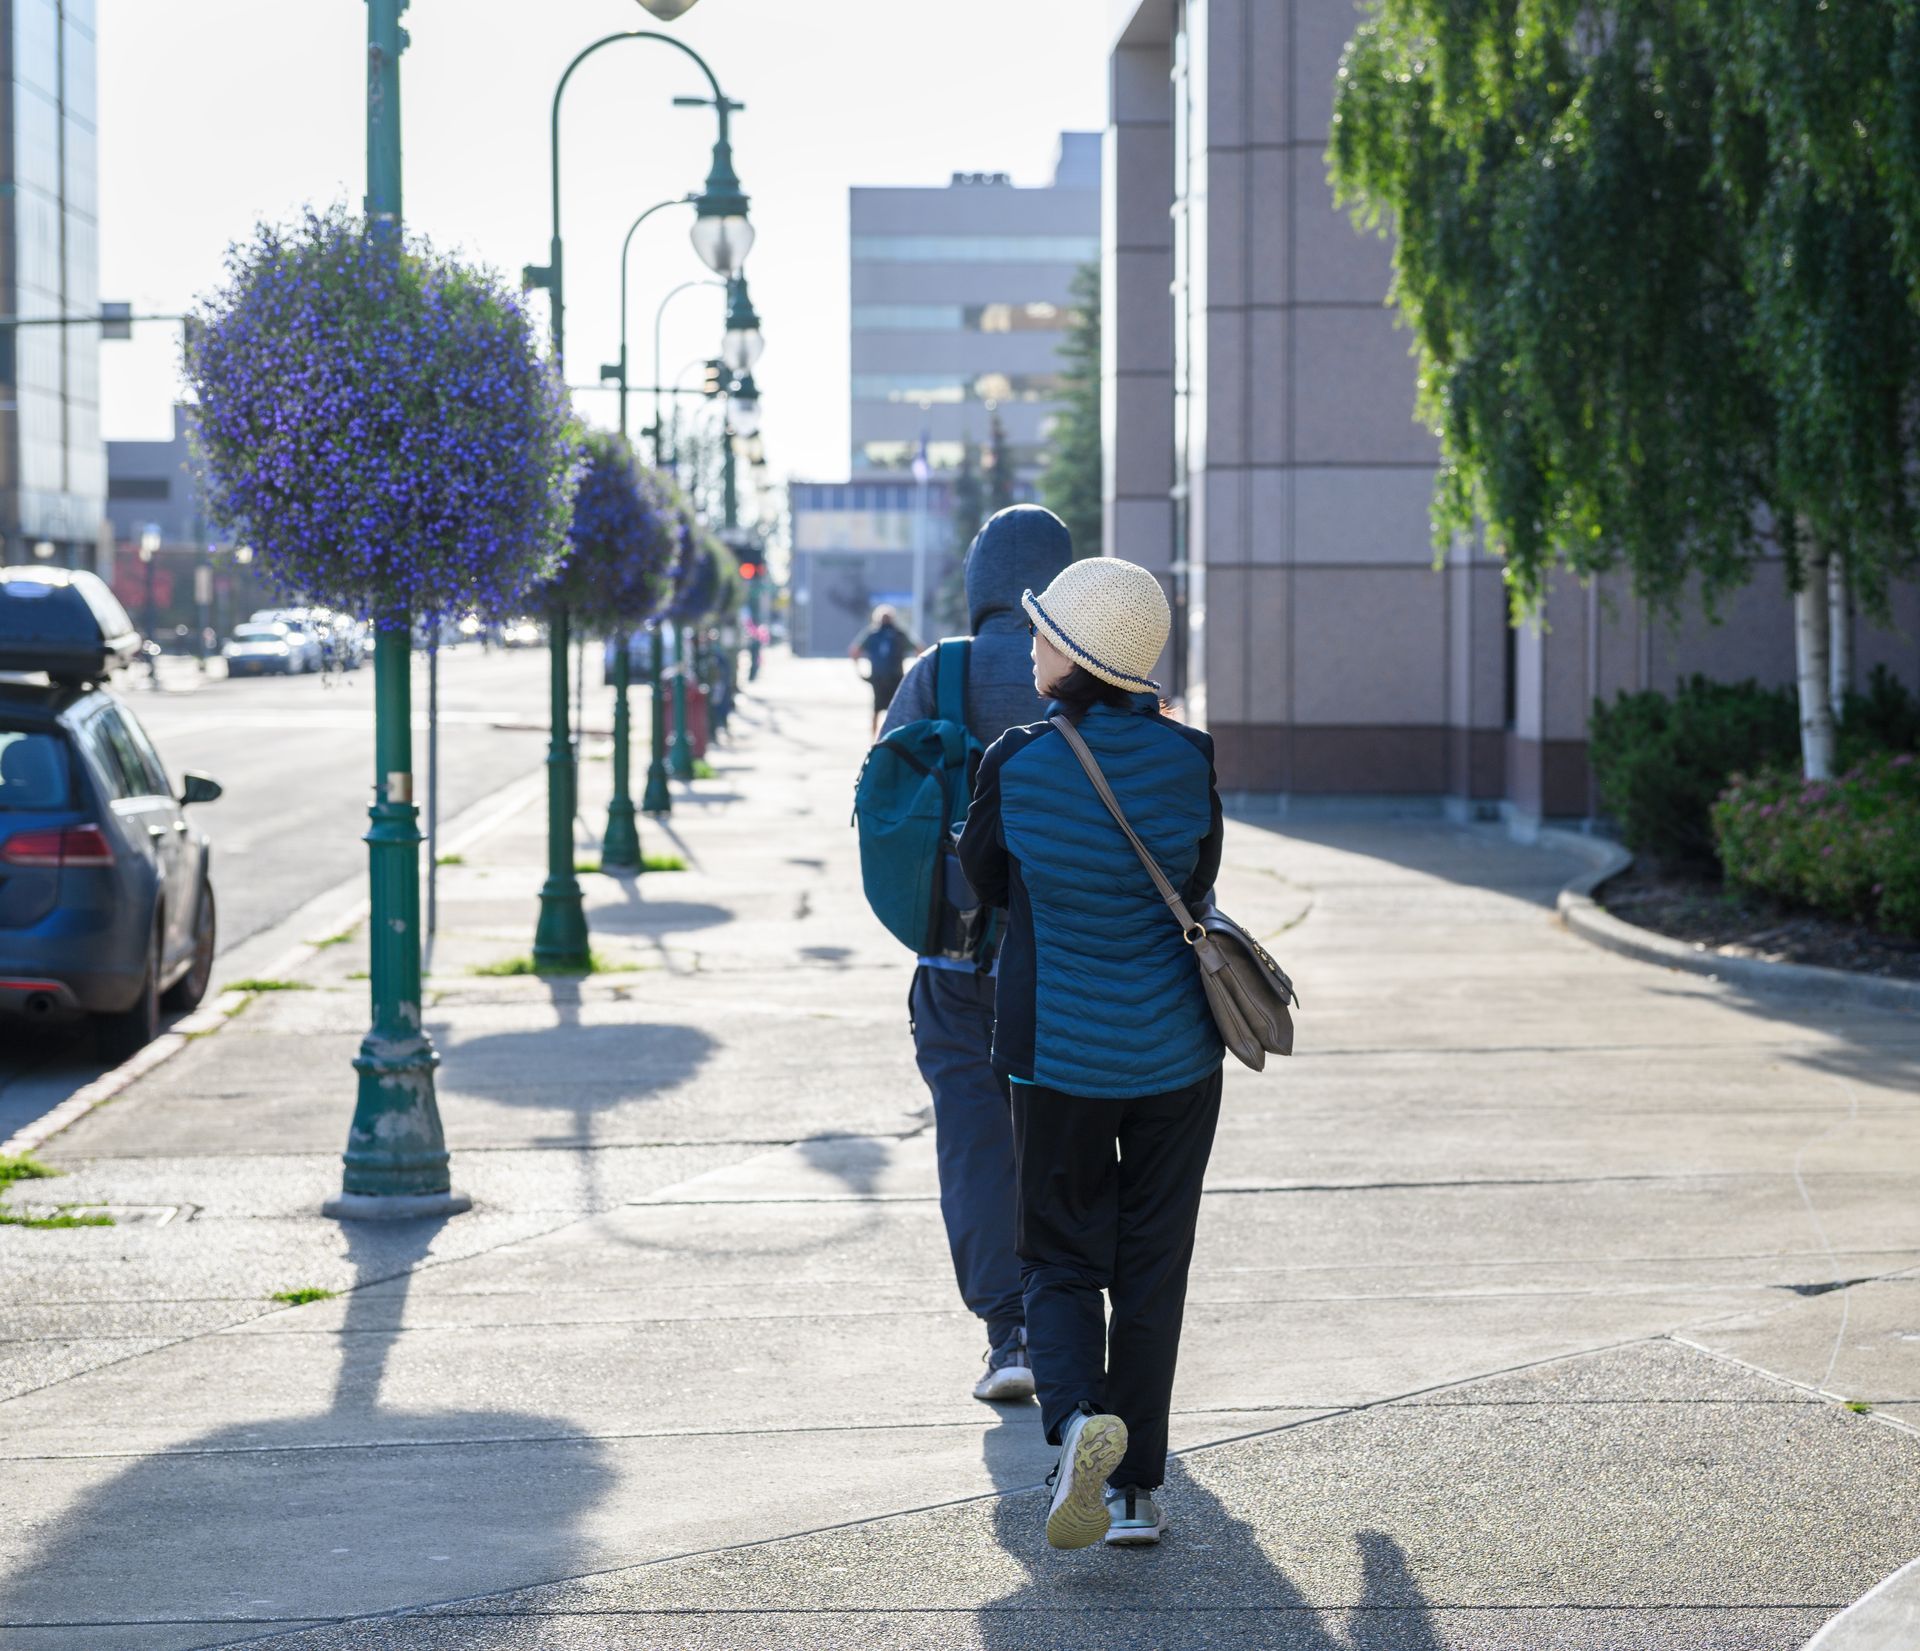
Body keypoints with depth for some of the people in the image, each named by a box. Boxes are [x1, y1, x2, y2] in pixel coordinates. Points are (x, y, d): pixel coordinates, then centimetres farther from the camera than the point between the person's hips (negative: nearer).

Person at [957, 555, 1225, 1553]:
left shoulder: (1014, 764, -12)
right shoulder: (1187, 758, -9)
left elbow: (987, 880, 4)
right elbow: (1196, 883, 5)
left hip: (1057, 1048, -1)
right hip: (1175, 1047, 1)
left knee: (1060, 1257, 11)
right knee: (1151, 1265, 11)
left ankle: (1077, 1414, -17)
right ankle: (1136, 1487, 13)